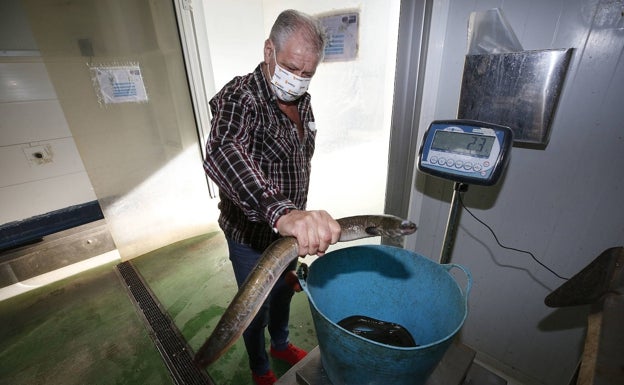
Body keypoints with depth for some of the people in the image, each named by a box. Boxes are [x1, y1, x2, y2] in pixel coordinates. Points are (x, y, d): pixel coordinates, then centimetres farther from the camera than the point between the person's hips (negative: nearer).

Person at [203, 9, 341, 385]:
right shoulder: (239, 97, -24)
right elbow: (222, 154, -46)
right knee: (256, 308, 18)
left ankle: (281, 344, 60)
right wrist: (279, 210, -63)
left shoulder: (302, 101, 0)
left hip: (290, 227, 7)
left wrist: (298, 218, 15)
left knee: (284, 291, 28)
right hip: (251, 235, -6)